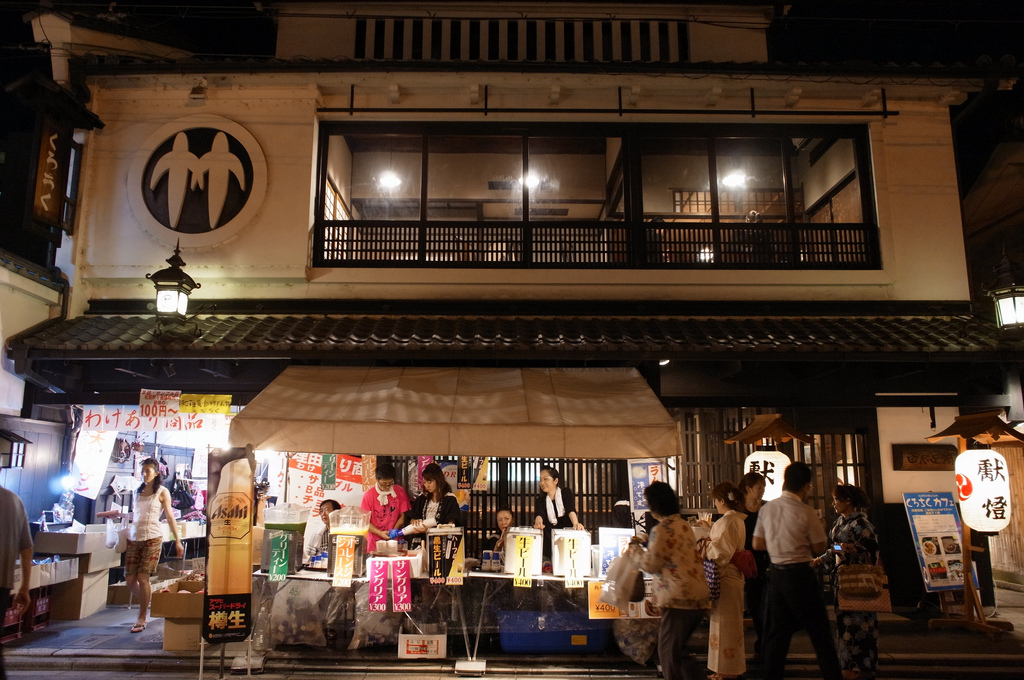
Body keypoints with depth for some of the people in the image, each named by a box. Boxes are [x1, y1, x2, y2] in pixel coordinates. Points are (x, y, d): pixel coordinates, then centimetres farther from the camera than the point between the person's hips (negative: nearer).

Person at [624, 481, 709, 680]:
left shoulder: (662, 530, -16)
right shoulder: (683, 525, 11)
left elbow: (651, 565, -11)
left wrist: (634, 549, 4)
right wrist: (646, 544, 23)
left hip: (679, 599, -9)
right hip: (698, 596, 9)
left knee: (668, 650, 4)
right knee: (676, 647, 21)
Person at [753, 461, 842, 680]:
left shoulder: (767, 508, 2)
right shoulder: (806, 511, -13)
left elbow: (757, 544, 6)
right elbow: (819, 548, -6)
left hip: (776, 573, 5)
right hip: (800, 574, -5)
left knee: (778, 631, 13)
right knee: (819, 631, 7)